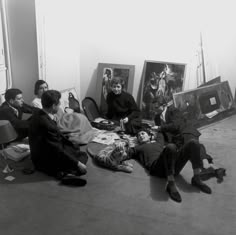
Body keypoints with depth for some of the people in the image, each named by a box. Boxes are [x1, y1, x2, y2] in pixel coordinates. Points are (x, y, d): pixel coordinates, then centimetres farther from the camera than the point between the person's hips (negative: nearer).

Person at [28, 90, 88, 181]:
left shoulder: (39, 114, -4)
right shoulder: (45, 124, -34)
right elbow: (58, 151, -29)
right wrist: (77, 164, -21)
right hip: (45, 161, -9)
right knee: (82, 157, -2)